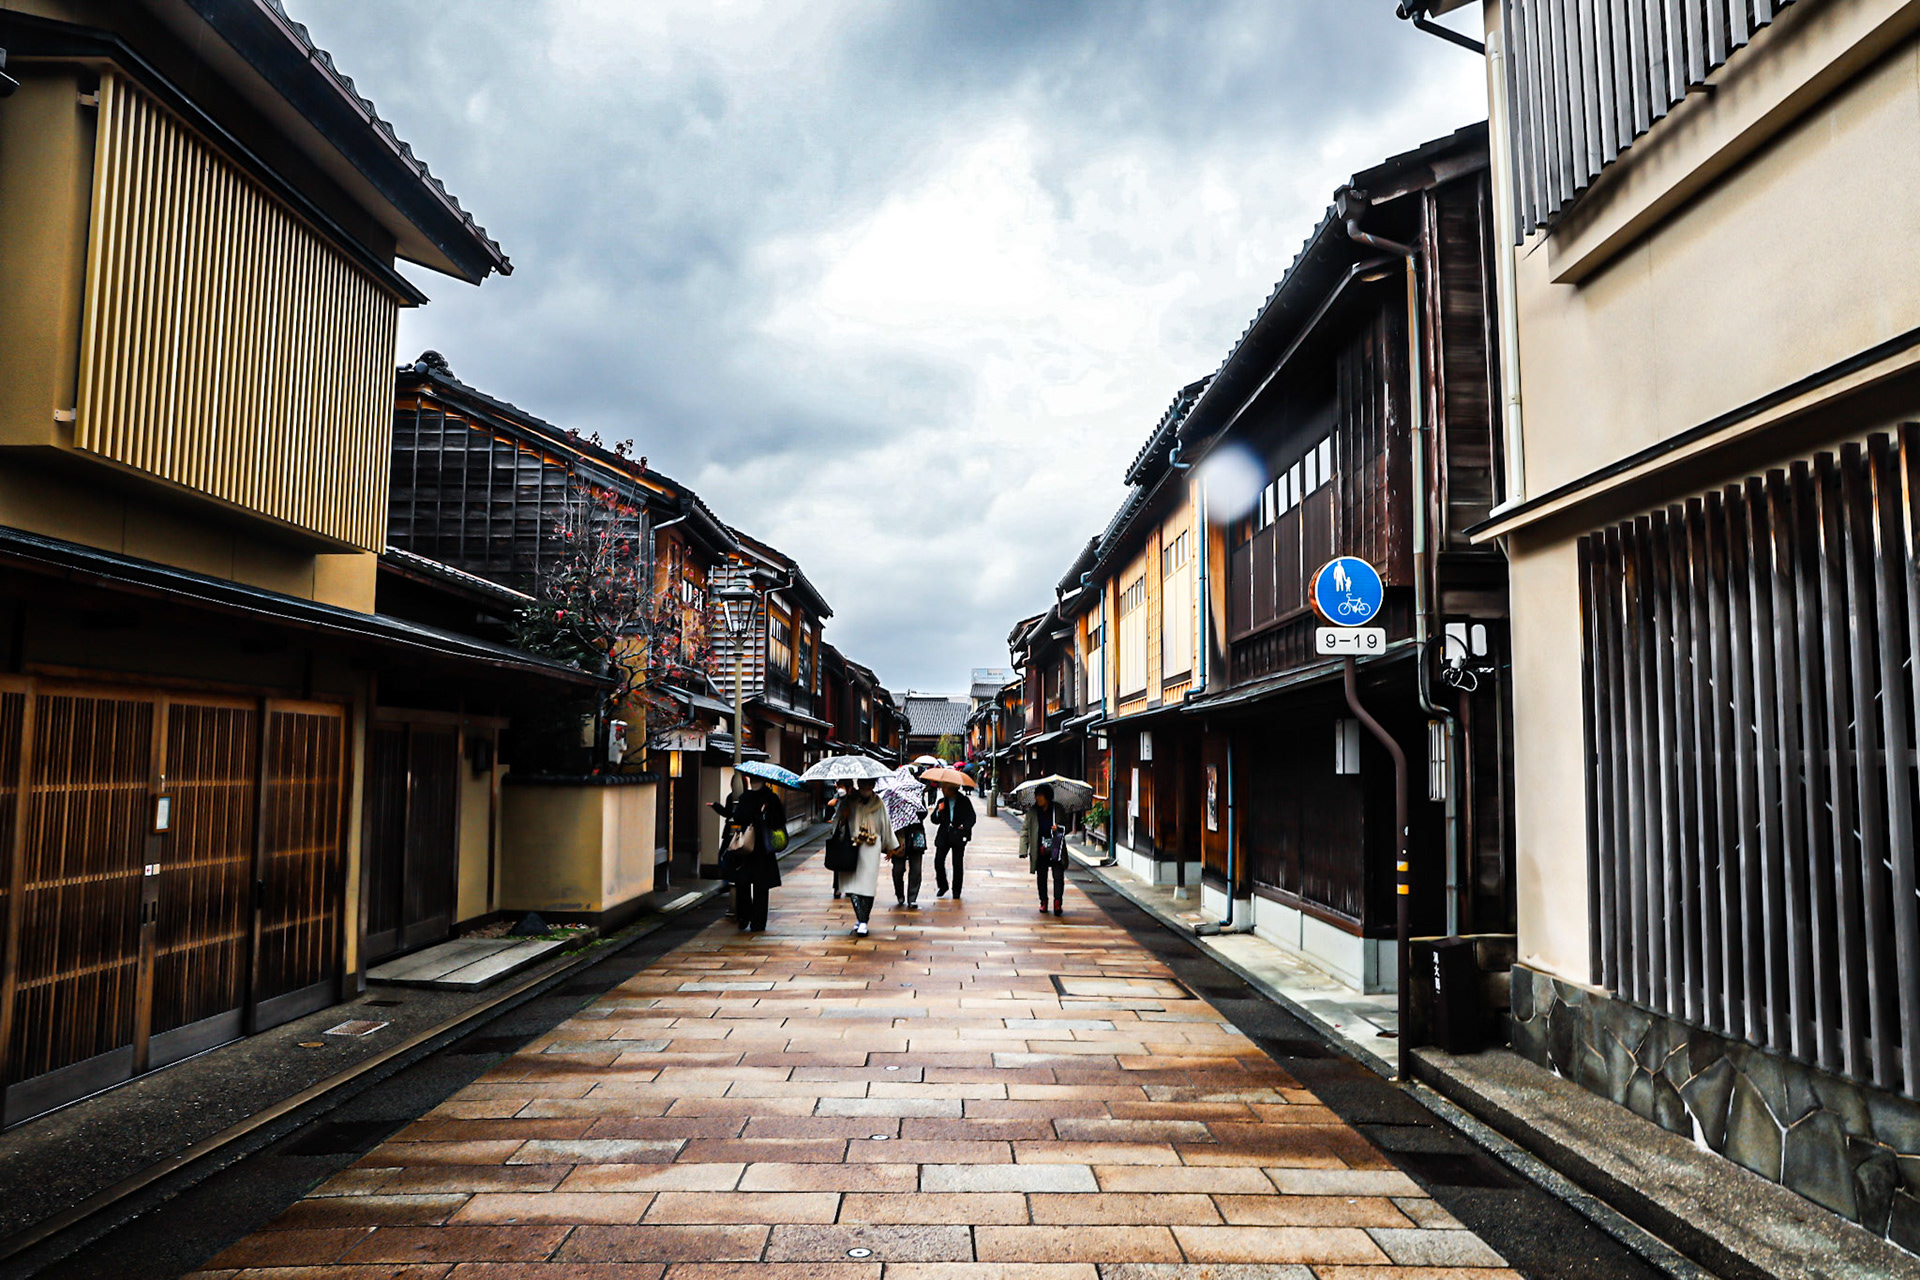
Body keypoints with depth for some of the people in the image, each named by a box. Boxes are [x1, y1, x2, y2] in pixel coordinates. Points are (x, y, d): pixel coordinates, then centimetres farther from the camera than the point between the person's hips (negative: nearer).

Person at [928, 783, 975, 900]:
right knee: (938, 860, -10)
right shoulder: (942, 801, 12)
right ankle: (942, 885, 10)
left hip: (958, 836, -3)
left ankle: (956, 890, 12)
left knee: (958, 864, 0)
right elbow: (934, 820, 12)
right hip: (944, 835, 3)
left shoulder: (964, 801, 2)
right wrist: (938, 812, -8)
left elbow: (971, 818, 1)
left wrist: (964, 828, -17)